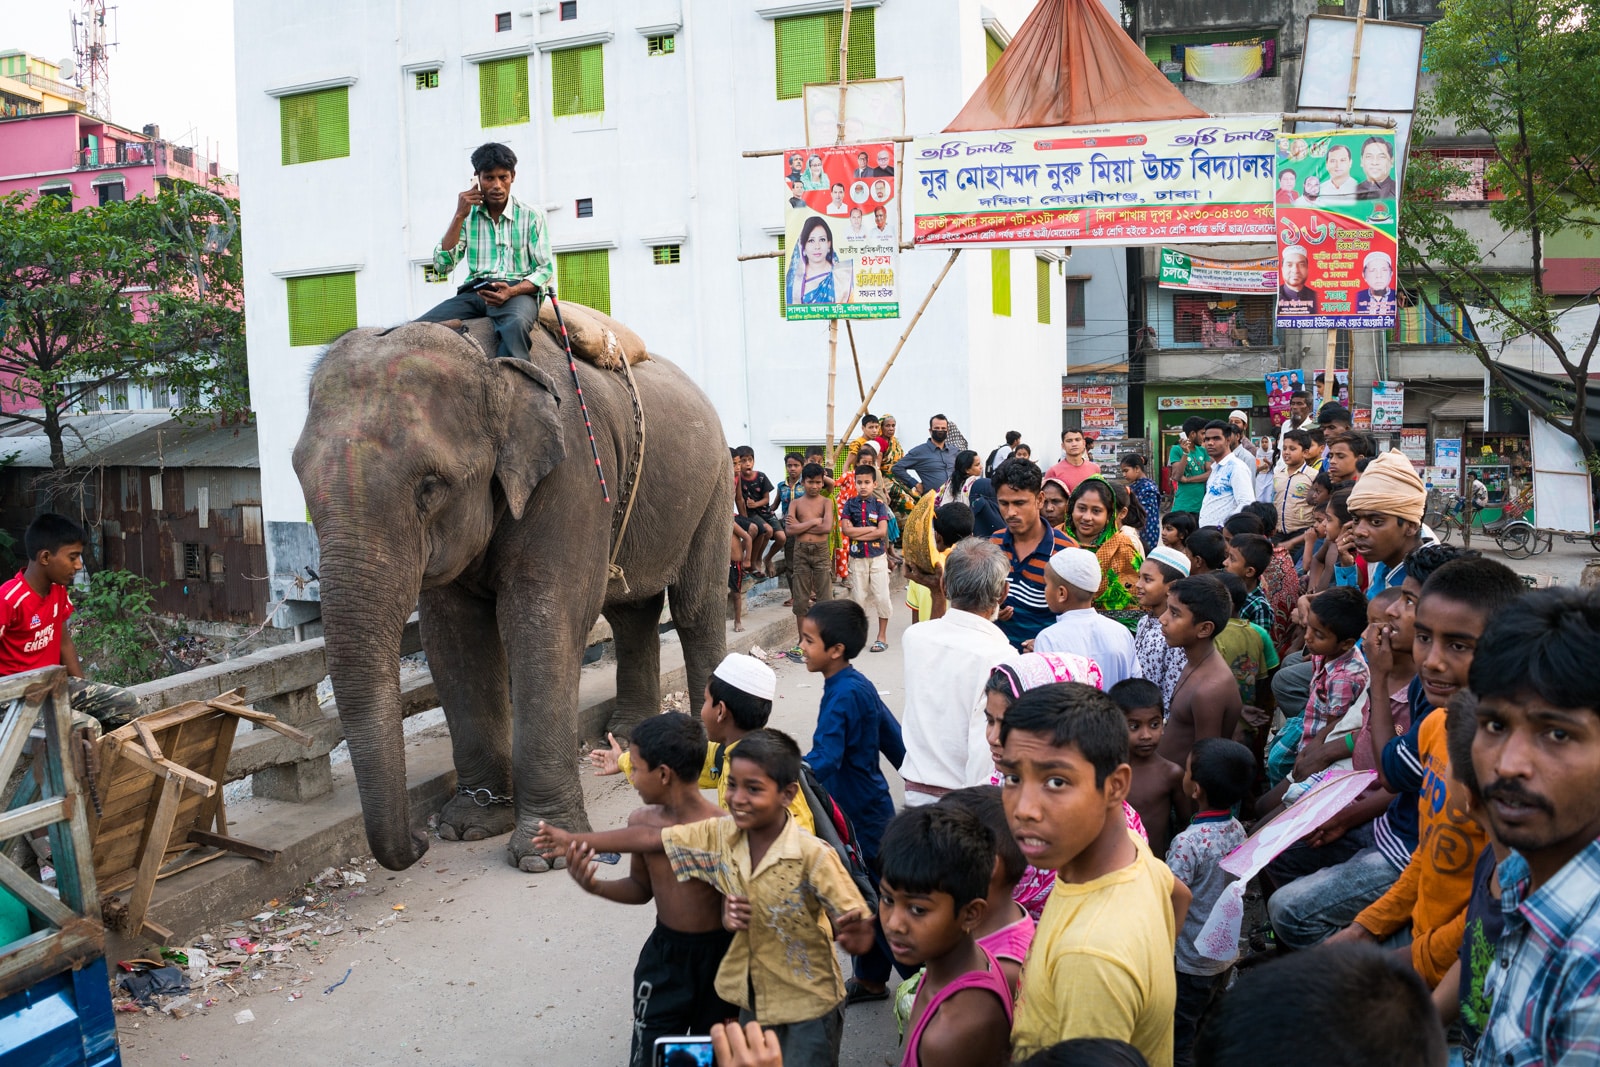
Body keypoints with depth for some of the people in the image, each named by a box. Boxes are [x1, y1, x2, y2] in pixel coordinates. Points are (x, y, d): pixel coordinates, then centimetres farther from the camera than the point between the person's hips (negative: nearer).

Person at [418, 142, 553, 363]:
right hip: (474, 293, 4)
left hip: (518, 291, -3)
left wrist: (512, 291, -17)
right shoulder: (468, 216, 15)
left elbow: (546, 269, 2)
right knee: (419, 328, -23)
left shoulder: (531, 217, 8)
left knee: (514, 325, -41)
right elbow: (442, 265, 7)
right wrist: (459, 216, 0)